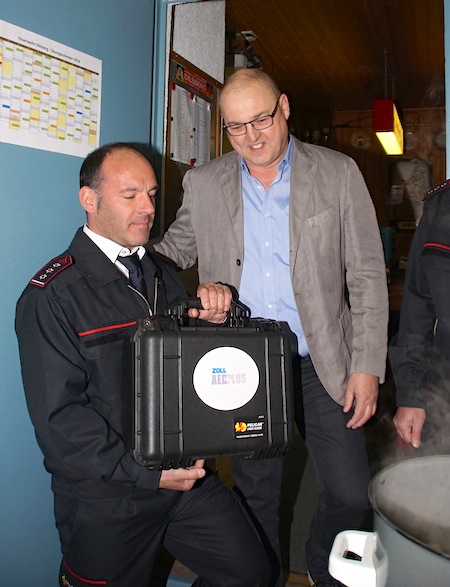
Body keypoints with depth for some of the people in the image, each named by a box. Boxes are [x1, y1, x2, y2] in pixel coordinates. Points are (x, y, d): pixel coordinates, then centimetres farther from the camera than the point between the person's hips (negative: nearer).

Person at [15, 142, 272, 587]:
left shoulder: (163, 275, 10)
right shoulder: (52, 294, -12)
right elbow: (59, 416, -17)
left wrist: (212, 318, -9)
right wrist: (146, 475, -20)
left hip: (185, 475, 6)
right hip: (105, 497, -5)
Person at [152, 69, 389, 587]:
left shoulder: (338, 174, -3)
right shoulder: (203, 183, 2)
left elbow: (367, 275, -3)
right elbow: (175, 250, 14)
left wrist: (366, 367, -8)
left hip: (321, 363, -1)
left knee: (350, 493, 3)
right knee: (256, 494, 16)